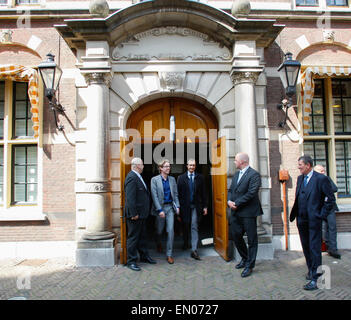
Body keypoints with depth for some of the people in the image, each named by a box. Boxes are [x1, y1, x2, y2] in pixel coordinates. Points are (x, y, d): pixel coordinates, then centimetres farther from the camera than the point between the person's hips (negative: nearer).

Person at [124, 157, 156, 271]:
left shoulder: (138, 177, 12)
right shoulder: (132, 177, -19)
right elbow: (130, 198, -25)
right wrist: (134, 214, -25)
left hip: (141, 214, 10)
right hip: (135, 215, -10)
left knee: (142, 236, 20)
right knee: (133, 237, 2)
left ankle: (144, 256, 34)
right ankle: (131, 261, 14)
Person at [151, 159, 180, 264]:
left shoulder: (172, 179, 6)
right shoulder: (154, 179, -6)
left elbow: (175, 194, 9)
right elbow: (154, 196, -10)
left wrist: (177, 206, -1)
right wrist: (160, 210, -15)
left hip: (170, 207, 2)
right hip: (160, 207, -2)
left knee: (170, 230, -5)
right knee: (159, 230, 13)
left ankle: (169, 254, 6)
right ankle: (158, 243, 47)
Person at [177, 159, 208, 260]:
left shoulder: (200, 177, 4)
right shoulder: (181, 178, 2)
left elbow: (203, 193, 5)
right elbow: (178, 193, 0)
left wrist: (205, 206, 2)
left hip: (196, 206, 0)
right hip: (185, 206, 1)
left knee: (194, 227, -6)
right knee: (185, 226, 14)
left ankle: (194, 250, -4)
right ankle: (186, 243, 36)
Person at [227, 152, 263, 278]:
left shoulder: (254, 174, -11)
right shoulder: (236, 174, 14)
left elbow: (251, 193, -20)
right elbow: (230, 190, 14)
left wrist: (236, 204, -17)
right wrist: (229, 201, -5)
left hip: (248, 212, -8)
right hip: (235, 212, 8)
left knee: (252, 240, 5)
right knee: (236, 236, 16)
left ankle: (249, 265, 17)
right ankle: (245, 258, 36)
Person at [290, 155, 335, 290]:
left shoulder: (321, 179, -10)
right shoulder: (300, 178, 11)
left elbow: (331, 199, -8)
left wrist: (322, 215, -9)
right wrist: (295, 213, 11)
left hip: (314, 219, -7)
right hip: (301, 219, 7)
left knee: (314, 248, -4)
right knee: (306, 247, 18)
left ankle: (316, 279, 2)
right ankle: (311, 269, 35)